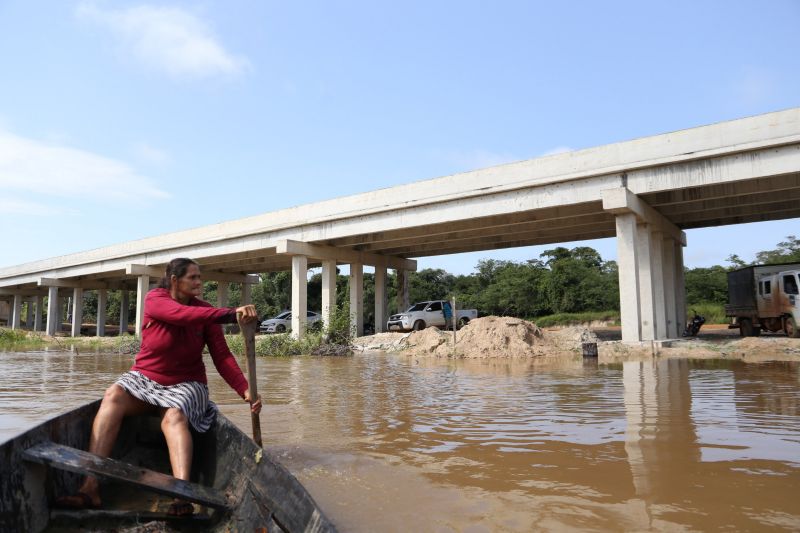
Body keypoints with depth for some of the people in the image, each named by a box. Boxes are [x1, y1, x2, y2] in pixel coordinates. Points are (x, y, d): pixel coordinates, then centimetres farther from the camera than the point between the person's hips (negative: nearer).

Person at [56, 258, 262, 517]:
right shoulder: (155, 299, -10)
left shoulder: (206, 312, -4)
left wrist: (245, 390, -25)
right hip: (145, 378, 0)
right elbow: (183, 315, -32)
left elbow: (223, 357, -9)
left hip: (185, 385, 0)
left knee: (174, 415, -30)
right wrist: (231, 313, -46)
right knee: (113, 396, -28)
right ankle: (90, 487, -36)